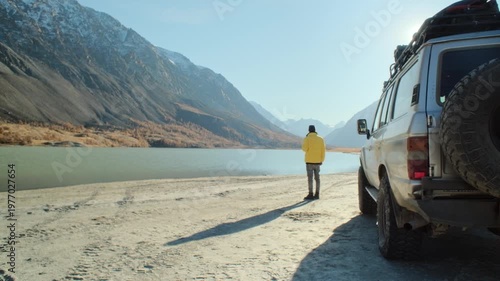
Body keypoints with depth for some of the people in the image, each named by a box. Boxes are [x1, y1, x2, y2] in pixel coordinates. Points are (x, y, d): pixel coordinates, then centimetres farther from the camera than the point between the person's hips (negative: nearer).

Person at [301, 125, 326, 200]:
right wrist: (321, 160, 8)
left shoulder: (307, 138, -8)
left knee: (310, 178, -3)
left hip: (309, 161, -4)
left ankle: (310, 194, -5)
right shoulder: (320, 139, 6)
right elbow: (323, 150, 3)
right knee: (317, 177, 9)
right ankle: (317, 194, 10)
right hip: (317, 161, 5)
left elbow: (304, 149, -13)